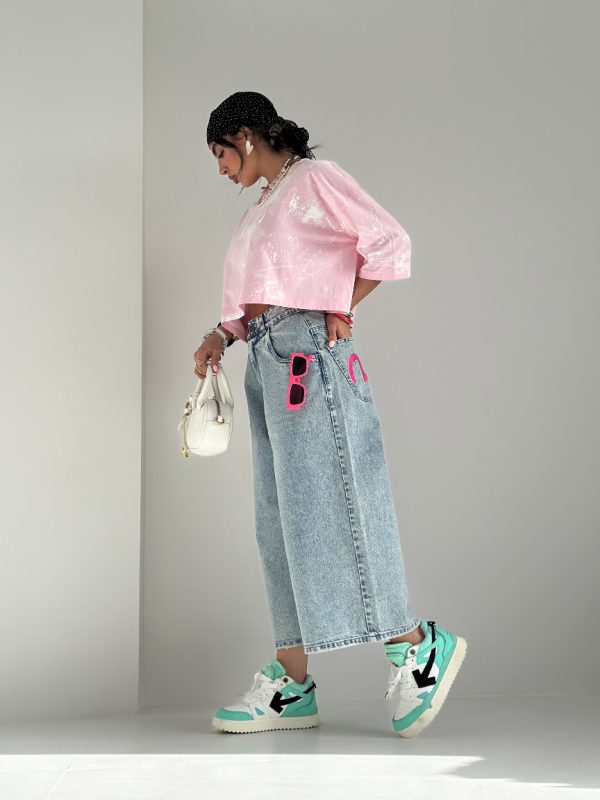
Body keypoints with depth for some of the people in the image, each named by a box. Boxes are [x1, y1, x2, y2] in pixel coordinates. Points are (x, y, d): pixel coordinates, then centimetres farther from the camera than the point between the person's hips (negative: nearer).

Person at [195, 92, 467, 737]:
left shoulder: (314, 179, -1)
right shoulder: (260, 210, 23)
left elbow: (391, 244, -9)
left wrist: (341, 310, -6)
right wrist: (222, 335, 5)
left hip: (308, 348, -9)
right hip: (266, 357, 9)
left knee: (326, 505, -11)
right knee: (281, 518, 4)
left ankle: (417, 646, 0)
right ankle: (291, 684, 6)